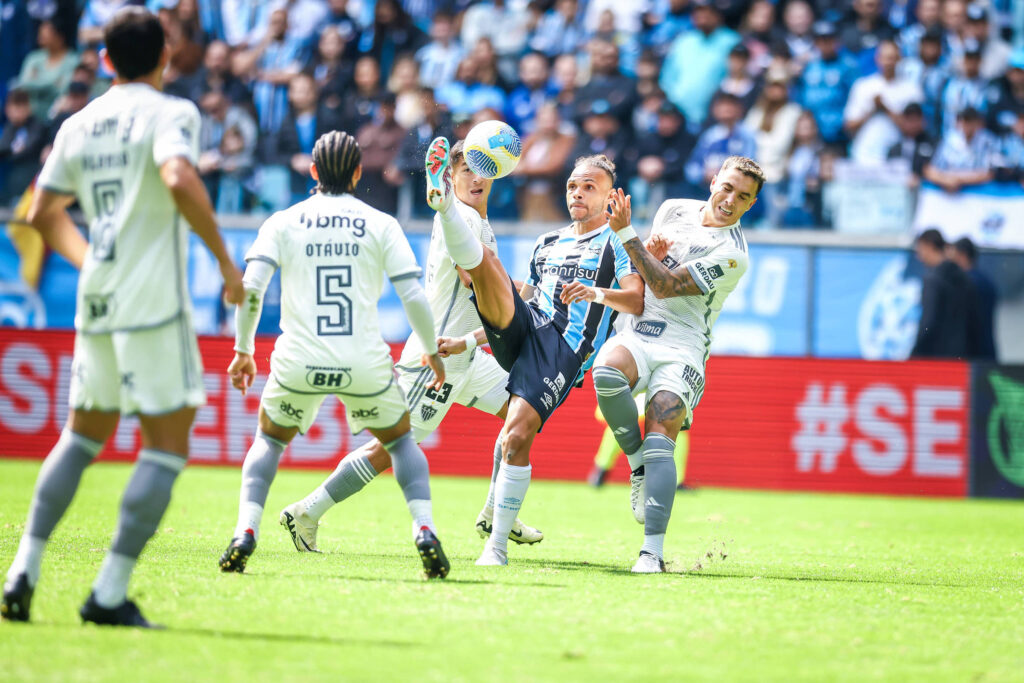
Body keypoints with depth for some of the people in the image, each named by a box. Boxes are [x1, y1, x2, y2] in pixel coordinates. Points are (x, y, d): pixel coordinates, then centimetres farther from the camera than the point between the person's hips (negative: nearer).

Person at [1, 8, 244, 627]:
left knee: (83, 436, 19)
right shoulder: (170, 113, -5)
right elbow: (180, 179, -24)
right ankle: (111, 593, -8)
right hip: (154, 304, -6)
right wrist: (225, 259, -16)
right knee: (168, 446, -1)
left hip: (97, 301, 6)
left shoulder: (79, 124, 14)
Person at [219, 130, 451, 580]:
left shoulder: (283, 222, 8)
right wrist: (432, 352, 16)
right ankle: (425, 532, 3)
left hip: (298, 362, 0)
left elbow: (250, 287, -3)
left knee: (269, 439, 24)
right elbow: (413, 296, 1)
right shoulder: (380, 225, 7)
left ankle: (246, 532, 3)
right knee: (401, 440, 23)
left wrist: (243, 350, 8)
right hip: (365, 364, 0)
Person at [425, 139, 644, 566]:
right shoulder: (547, 244, 28)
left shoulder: (617, 243, 9)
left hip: (564, 351, -5)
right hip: (520, 333, 5)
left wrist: (597, 293, -28)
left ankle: (497, 545, -12)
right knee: (484, 259, -18)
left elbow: (636, 302, -8)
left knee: (516, 437, -20)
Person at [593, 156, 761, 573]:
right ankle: (637, 462, -11)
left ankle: (653, 551, -24)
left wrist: (626, 234, -14)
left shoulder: (732, 254, -9)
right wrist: (649, 250, -1)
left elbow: (666, 286, -15)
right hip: (637, 333, 4)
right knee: (607, 372, -32)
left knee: (660, 441, -21)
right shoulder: (675, 210, 10)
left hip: (681, 349, -4)